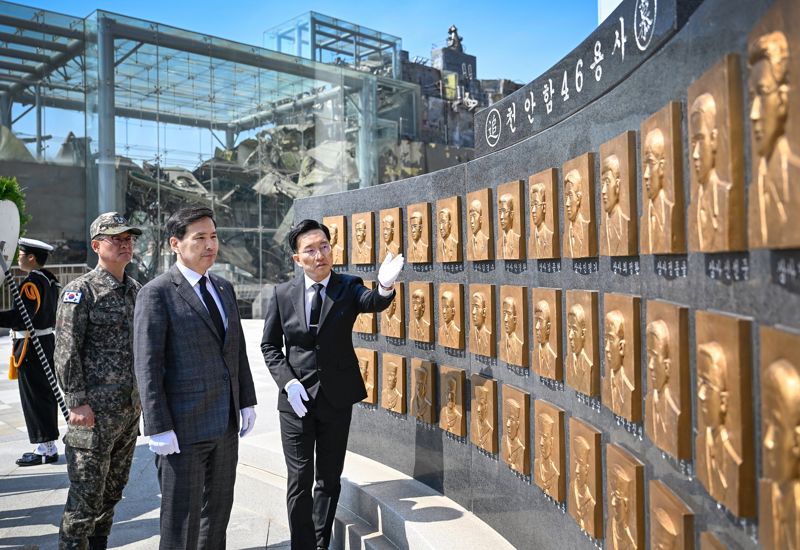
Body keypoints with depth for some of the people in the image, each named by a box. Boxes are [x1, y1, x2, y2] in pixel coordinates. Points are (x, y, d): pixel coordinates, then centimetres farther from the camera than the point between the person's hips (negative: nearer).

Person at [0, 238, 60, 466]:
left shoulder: (33, 282, -17)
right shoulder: (51, 280, 12)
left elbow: (20, 317, -27)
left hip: (31, 348, -9)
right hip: (47, 342, 9)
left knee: (35, 398, -2)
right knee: (46, 395, 13)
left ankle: (45, 450, 4)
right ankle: (49, 445, 21)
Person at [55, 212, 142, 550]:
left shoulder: (136, 290, 11)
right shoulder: (80, 291, -9)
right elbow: (66, 352, -13)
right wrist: (77, 402, -16)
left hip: (131, 409, 7)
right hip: (95, 411, -7)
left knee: (113, 490, 16)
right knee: (86, 494, 0)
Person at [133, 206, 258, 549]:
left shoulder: (224, 289, 10)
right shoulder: (157, 293, -11)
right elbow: (147, 366, -14)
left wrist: (247, 402, 9)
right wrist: (159, 429, -16)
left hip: (225, 424, 7)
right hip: (183, 429, -6)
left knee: (218, 509, 18)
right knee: (181, 519, 5)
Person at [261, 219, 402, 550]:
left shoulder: (348, 287, -6)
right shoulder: (283, 294, -3)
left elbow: (373, 302, -28)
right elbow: (269, 345, 4)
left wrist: (385, 286, -51)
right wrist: (287, 381, -11)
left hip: (337, 397, 1)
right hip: (296, 397, 0)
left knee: (330, 478, 13)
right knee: (299, 479, 6)